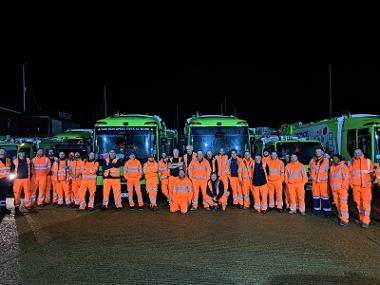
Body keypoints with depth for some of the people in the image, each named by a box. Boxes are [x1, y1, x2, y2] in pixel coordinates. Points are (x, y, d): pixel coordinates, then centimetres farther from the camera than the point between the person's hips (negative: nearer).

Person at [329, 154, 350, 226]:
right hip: (334, 189, 7)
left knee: (343, 204, -8)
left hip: (342, 189, -7)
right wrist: (331, 185, 14)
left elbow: (346, 178, -12)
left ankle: (344, 220, -4)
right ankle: (340, 216, 25)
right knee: (337, 203, 13)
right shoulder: (332, 167, 11)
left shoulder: (343, 167, -10)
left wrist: (343, 187, -15)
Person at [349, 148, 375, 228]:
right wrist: (351, 183, 7)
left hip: (366, 186, -3)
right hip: (355, 187, 3)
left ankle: (366, 221, -2)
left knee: (366, 203, -6)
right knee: (358, 203, 11)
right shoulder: (352, 163, 6)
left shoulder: (368, 161, 0)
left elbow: (373, 171, 8)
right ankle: (361, 218, 27)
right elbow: (350, 174, 12)